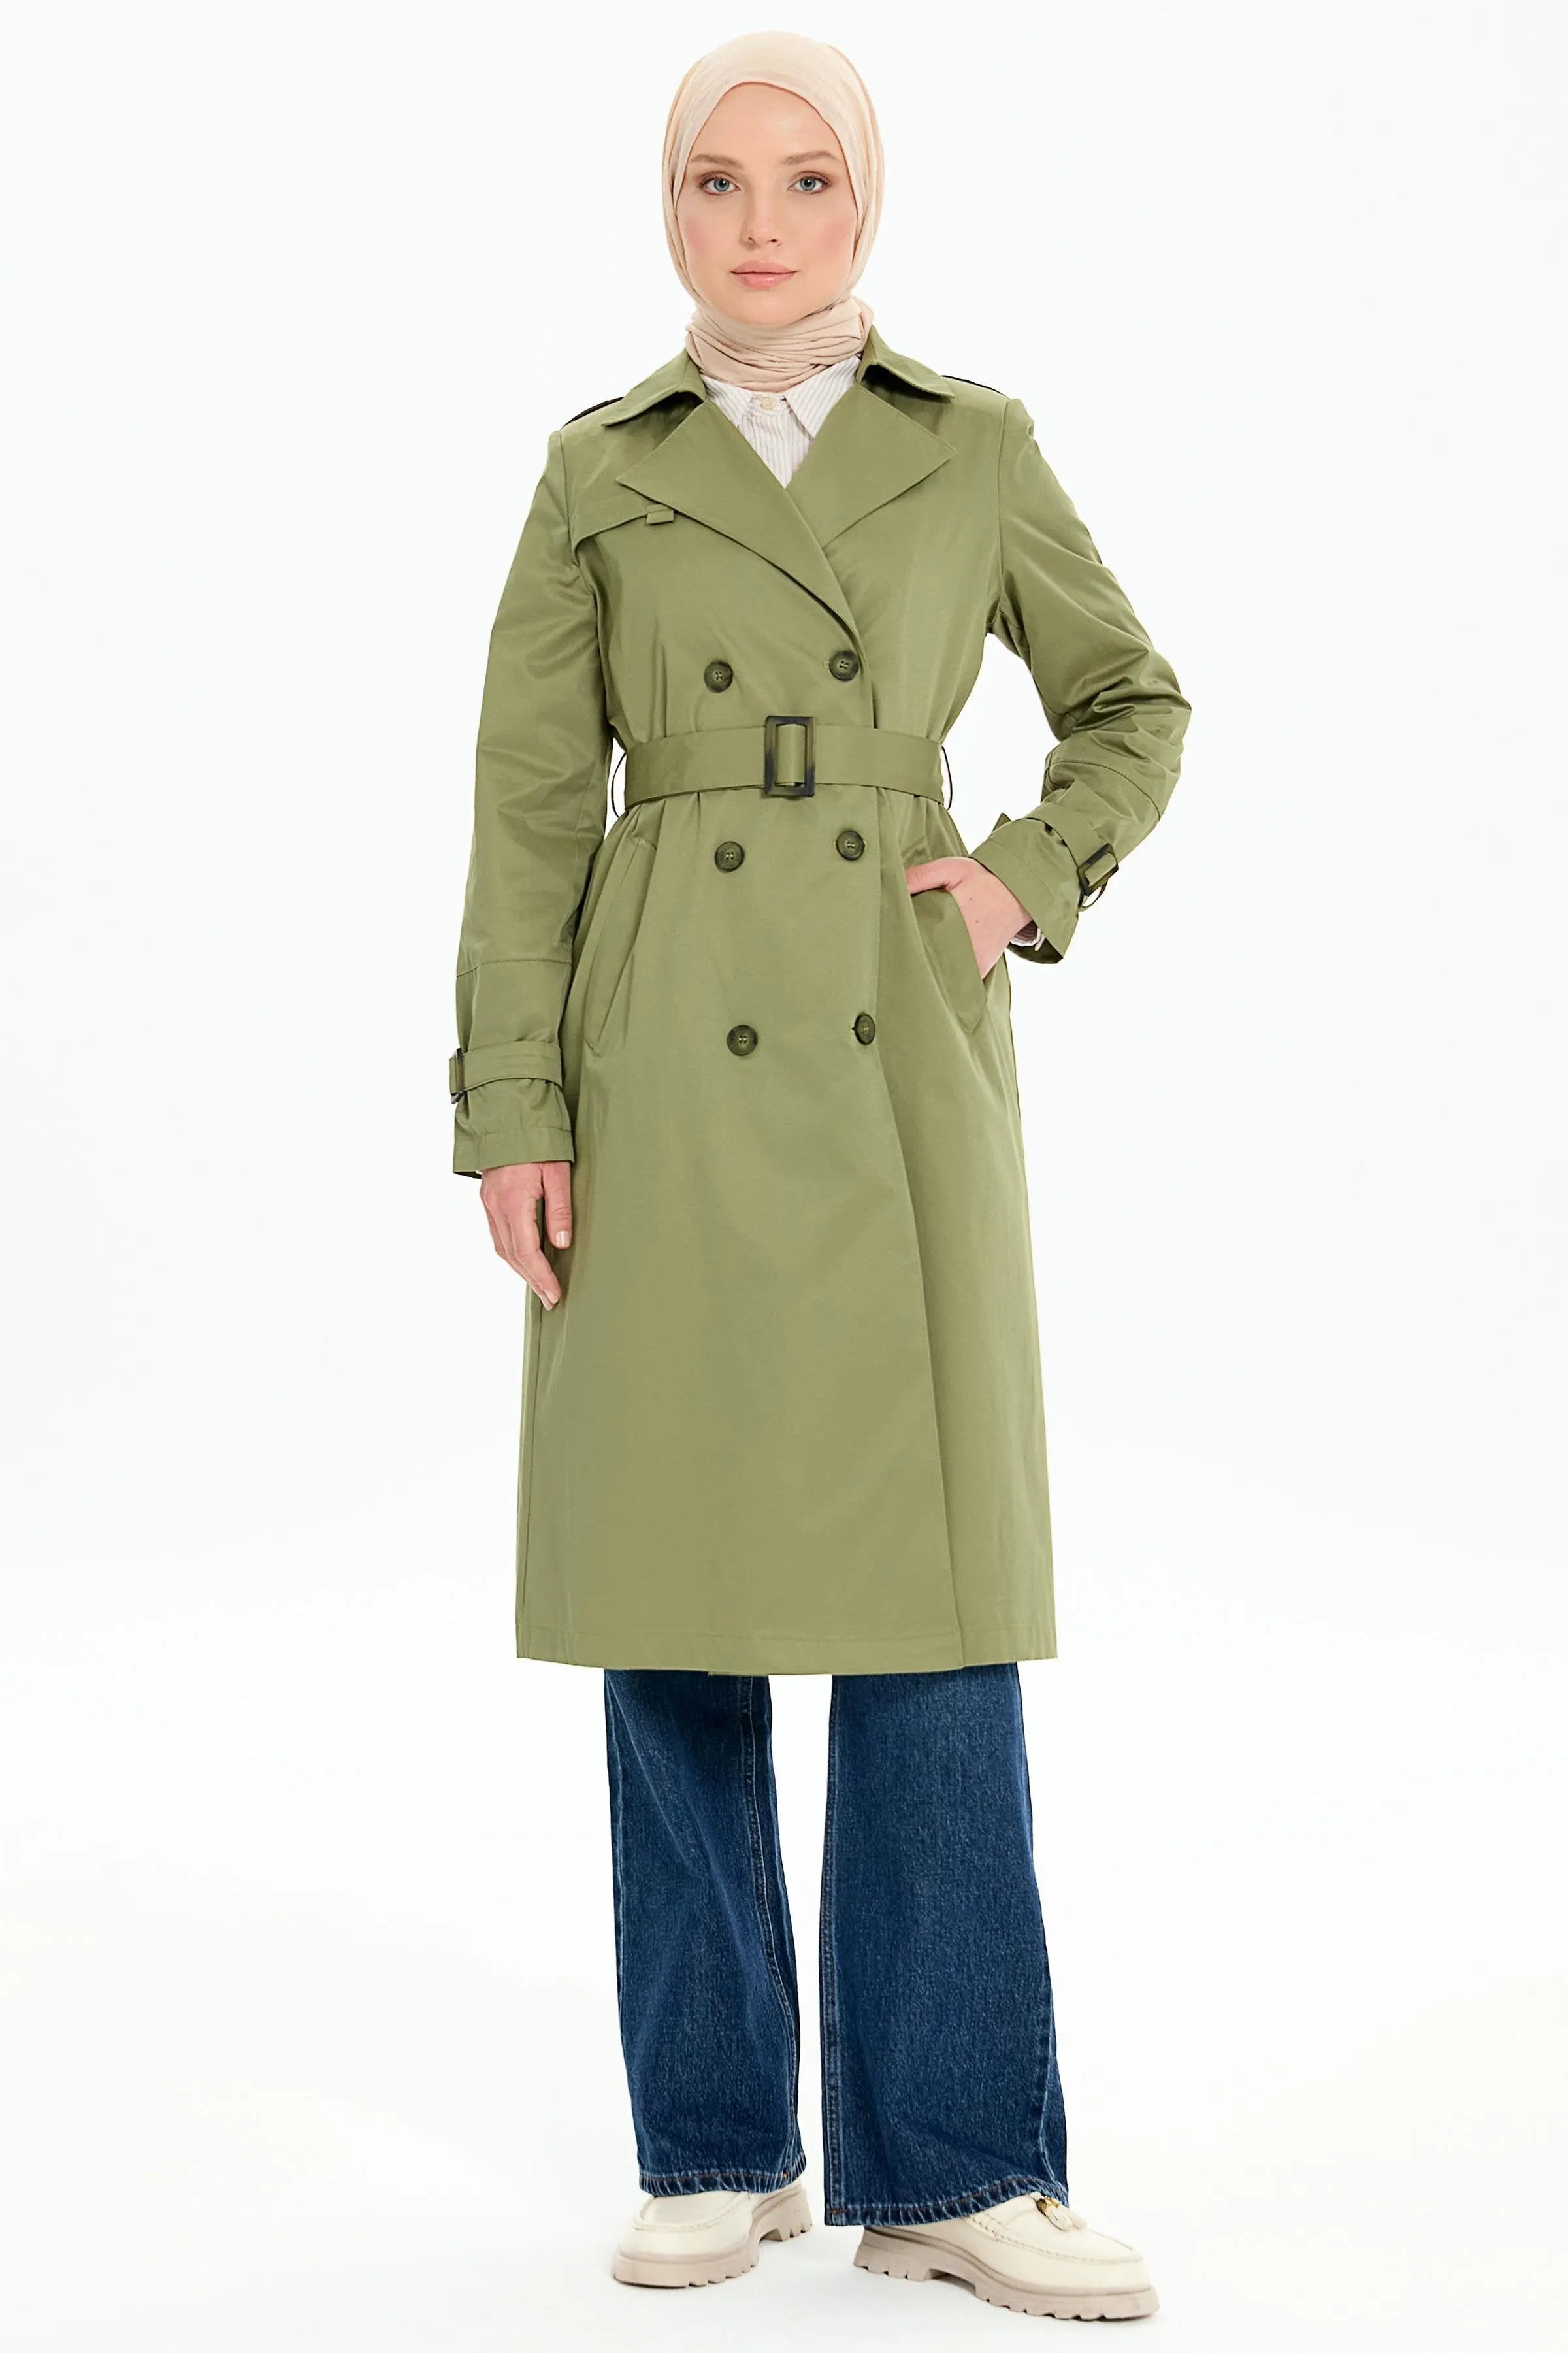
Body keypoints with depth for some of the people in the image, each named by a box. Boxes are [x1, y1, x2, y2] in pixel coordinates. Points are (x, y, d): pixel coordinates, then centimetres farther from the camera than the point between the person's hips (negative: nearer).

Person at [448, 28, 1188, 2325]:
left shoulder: (976, 451, 7)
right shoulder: (602, 475, 6)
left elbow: (1135, 708, 17)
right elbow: (527, 809, 3)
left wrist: (1030, 882, -1)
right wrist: (513, 1117, -4)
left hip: (901, 1069, 0)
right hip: (665, 1077, 0)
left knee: (929, 1609, -2)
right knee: (672, 1612, 4)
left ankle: (950, 2162, 8)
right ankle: (718, 2147, 16)